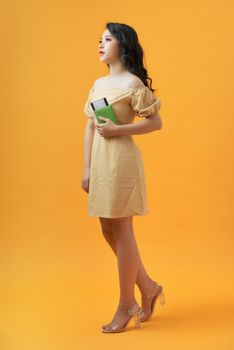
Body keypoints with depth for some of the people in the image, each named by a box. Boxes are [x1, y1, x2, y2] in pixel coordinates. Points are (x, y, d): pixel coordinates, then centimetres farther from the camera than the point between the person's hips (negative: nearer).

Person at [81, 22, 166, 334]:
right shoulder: (98, 83, 15)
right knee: (108, 231, 11)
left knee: (121, 231, -1)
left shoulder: (133, 83, -7)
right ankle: (148, 287, 28)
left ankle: (126, 305, 12)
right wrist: (87, 168, 10)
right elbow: (90, 127, 14)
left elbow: (156, 122, -9)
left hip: (122, 159, -8)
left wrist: (118, 130, -17)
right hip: (100, 160, 8)